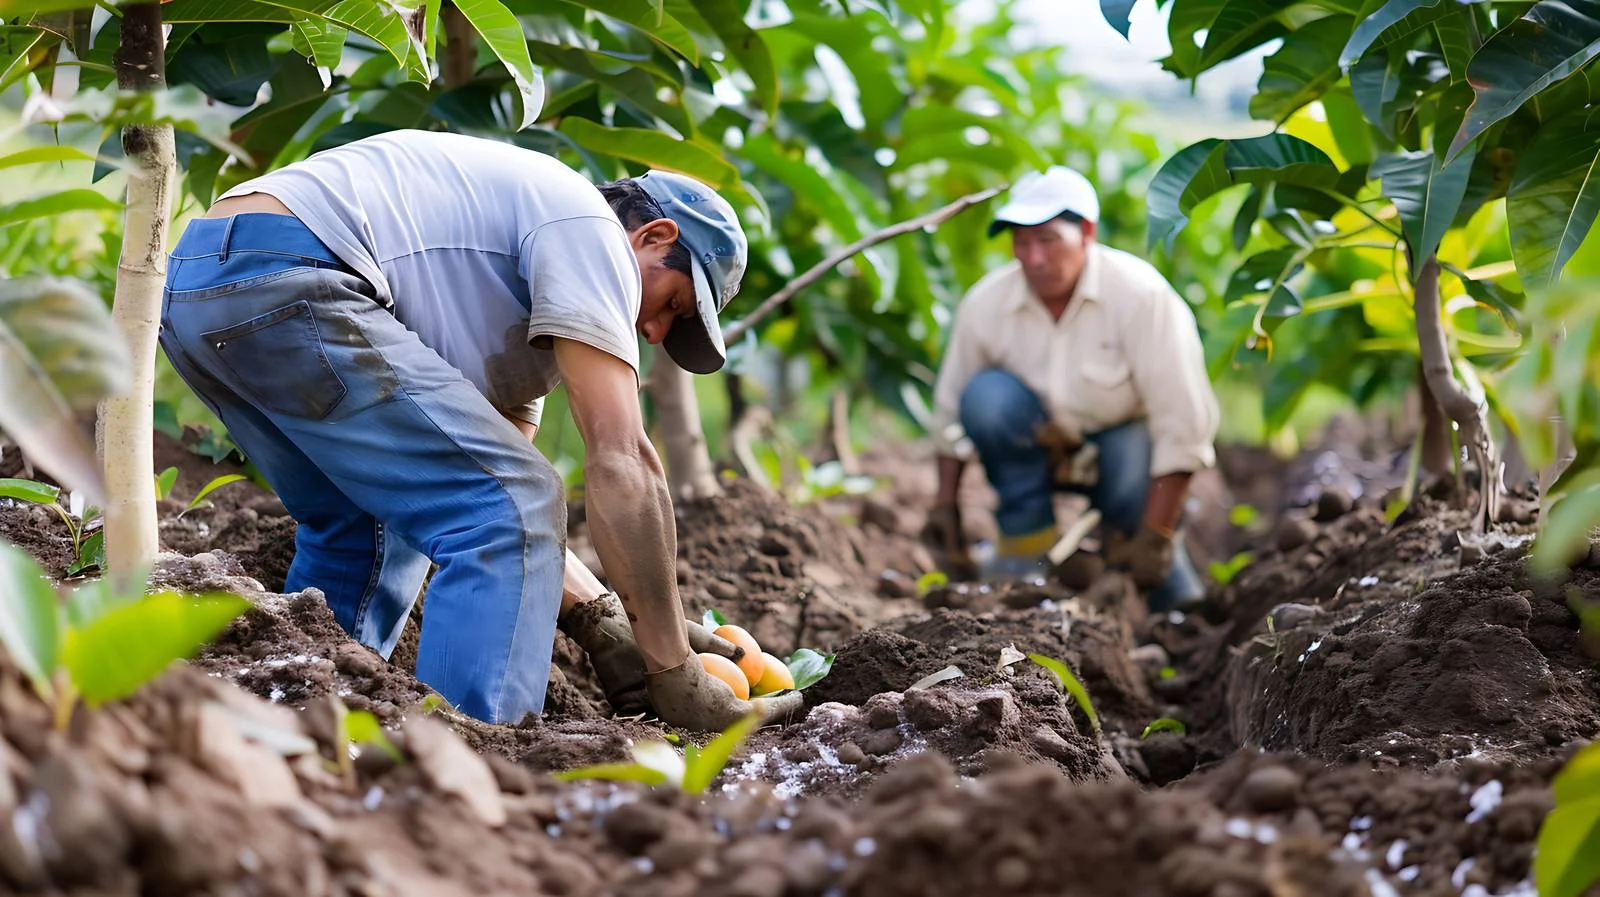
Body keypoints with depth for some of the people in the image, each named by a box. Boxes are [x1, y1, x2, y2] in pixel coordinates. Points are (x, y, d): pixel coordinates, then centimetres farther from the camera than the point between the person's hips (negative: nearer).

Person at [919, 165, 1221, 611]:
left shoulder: (1141, 295, -26)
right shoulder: (985, 303, -16)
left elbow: (1184, 424, -24)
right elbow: (951, 408, 0)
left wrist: (1155, 535, -27)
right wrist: (945, 503, -4)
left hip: (1122, 442, -2)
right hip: (1042, 444, 3)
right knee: (987, 395, -28)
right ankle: (1028, 544, -13)